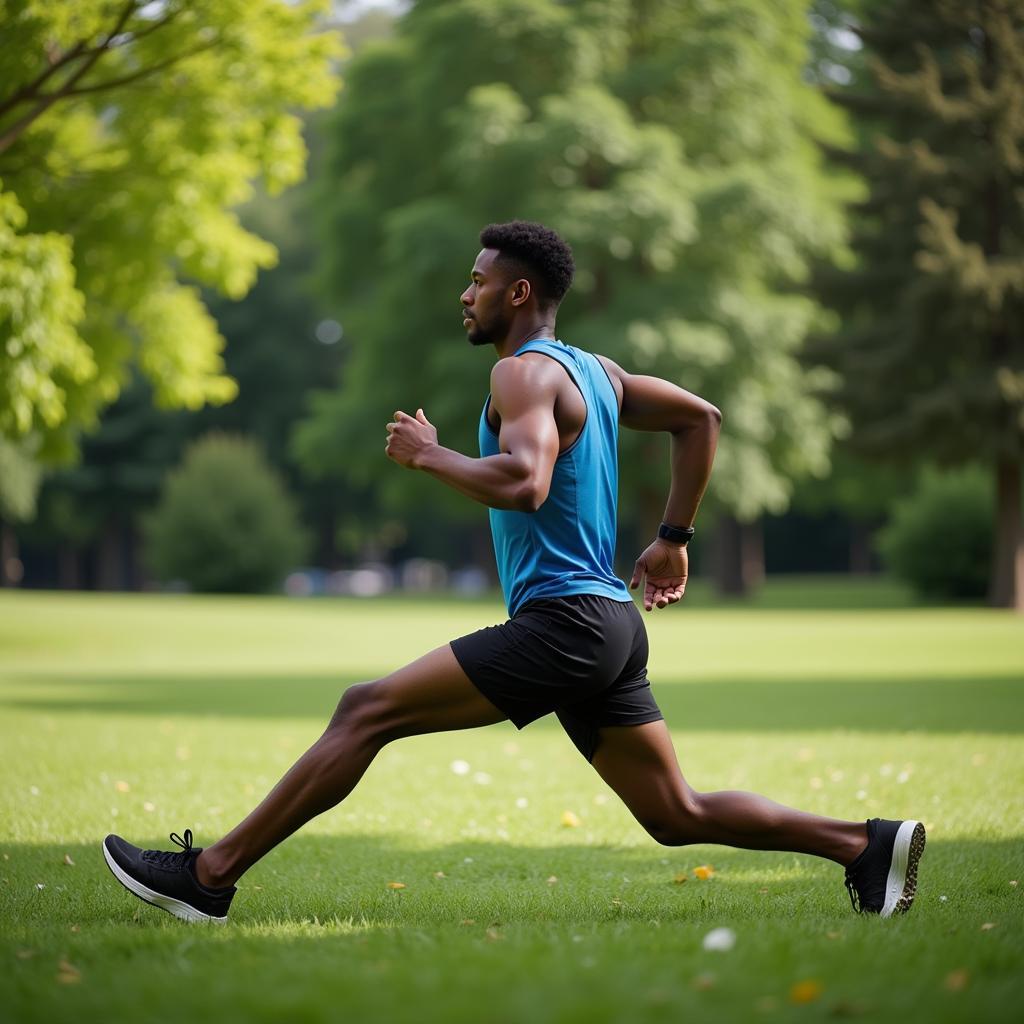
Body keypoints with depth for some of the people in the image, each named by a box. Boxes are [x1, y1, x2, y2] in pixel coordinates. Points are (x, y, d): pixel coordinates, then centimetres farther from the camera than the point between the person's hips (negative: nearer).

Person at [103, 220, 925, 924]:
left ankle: (211, 874, -10)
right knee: (678, 816, 12)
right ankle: (868, 845, 5)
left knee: (364, 711, -10)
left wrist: (429, 455, -12)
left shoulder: (526, 371, -10)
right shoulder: (594, 371, 18)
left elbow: (523, 483, -28)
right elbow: (700, 418, 26)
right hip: (608, 623, 9)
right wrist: (674, 538, 24)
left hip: (563, 622, -9)